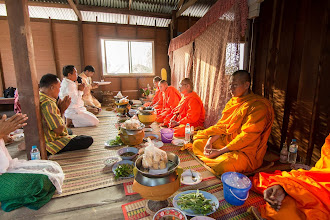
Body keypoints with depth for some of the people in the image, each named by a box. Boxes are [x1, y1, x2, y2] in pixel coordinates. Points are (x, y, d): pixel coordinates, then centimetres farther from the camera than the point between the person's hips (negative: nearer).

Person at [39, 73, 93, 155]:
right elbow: (59, 129, -27)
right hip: (51, 145, -11)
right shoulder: (47, 104, -26)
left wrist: (61, 109, 1)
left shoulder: (40, 98, 8)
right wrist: (61, 109, -14)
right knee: (88, 140, -14)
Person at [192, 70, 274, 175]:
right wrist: (210, 141, -9)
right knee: (197, 143, 0)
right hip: (226, 141, 8)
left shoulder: (258, 106, -17)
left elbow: (247, 136, -23)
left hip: (245, 151, -7)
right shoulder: (233, 101, 9)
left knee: (222, 165, -33)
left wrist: (220, 151, -24)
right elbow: (222, 125, 7)